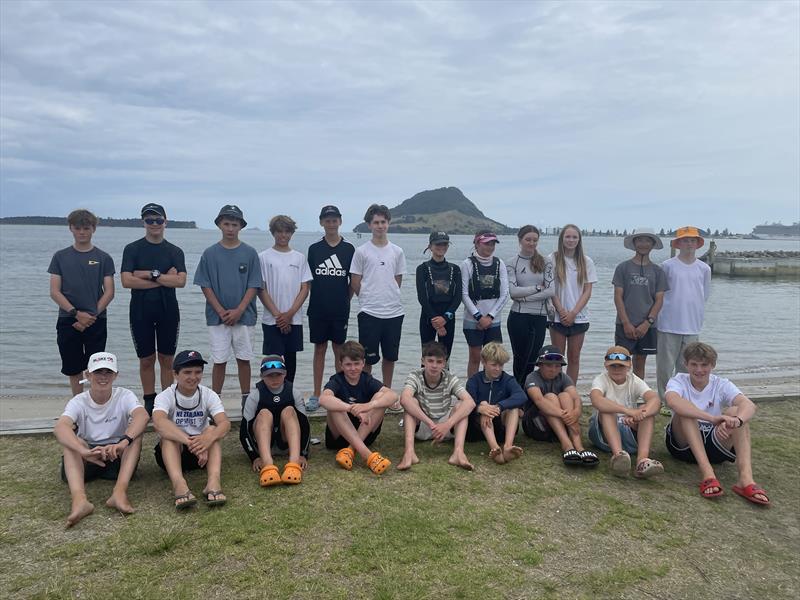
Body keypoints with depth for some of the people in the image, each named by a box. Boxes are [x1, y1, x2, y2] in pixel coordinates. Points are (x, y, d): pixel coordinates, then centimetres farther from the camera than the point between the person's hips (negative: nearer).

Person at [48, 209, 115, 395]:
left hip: (96, 322, -1)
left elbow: (109, 292, 0)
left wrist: (92, 315, -12)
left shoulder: (103, 258, 3)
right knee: (73, 369, 9)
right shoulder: (61, 257, 6)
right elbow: (54, 292, 1)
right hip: (68, 321, 2)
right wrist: (77, 313, -12)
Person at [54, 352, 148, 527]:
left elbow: (142, 416, -31)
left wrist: (123, 442, -50)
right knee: (71, 441, -28)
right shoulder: (78, 402, -8)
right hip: (87, 459, 1)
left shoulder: (124, 396, -9)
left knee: (135, 434, -28)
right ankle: (79, 499, -47)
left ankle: (119, 491, -42)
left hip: (118, 456, 0)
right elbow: (60, 427, -29)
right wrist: (84, 451, -49)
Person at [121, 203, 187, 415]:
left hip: (168, 311, 1)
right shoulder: (132, 249, 2)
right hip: (141, 311, 0)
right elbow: (126, 280, -11)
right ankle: (149, 401, 19)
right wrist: (164, 279, -12)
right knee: (146, 359, 7)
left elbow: (181, 280, -9)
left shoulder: (175, 251, 5)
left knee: (167, 359, 6)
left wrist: (149, 274, -15)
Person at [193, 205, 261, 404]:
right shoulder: (210, 253, 2)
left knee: (243, 359, 7)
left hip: (244, 316, 0)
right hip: (217, 317, 0)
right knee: (219, 360, 4)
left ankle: (246, 399, 17)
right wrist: (221, 311, -8)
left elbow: (253, 286, -2)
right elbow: (205, 286, 1)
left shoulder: (250, 253, 1)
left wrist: (238, 311, -10)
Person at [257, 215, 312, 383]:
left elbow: (305, 289, 3)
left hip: (294, 320, 3)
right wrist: (278, 315, -10)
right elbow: (261, 290, -3)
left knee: (291, 361, 9)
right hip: (272, 321, -2)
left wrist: (289, 314, -8)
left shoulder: (299, 258, 7)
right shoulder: (264, 257, 1)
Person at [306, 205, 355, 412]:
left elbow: (354, 281, 6)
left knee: (339, 350, 7)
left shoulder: (349, 249, 2)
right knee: (319, 349, 7)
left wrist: (345, 300, 2)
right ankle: (316, 395, 15)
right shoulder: (314, 249, 3)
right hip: (318, 309, 1)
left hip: (340, 310, -1)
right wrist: (319, 297, 2)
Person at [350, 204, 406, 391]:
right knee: (367, 358, 2)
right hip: (369, 312, -3)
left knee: (390, 356, 13)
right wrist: (368, 299, 5)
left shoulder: (397, 251, 6)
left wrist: (390, 298, 9)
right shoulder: (361, 251, -3)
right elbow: (355, 282, 1)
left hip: (394, 312, 3)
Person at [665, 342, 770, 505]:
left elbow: (749, 405, -21)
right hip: (683, 443, -2)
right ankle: (707, 473, -43)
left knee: (736, 412, -23)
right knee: (685, 411, -29)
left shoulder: (721, 385, 1)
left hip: (714, 444, 2)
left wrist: (736, 420, -45)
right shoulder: (678, 381, -6)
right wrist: (712, 418, -45)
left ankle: (746, 478, -39)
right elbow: (672, 402, -33)